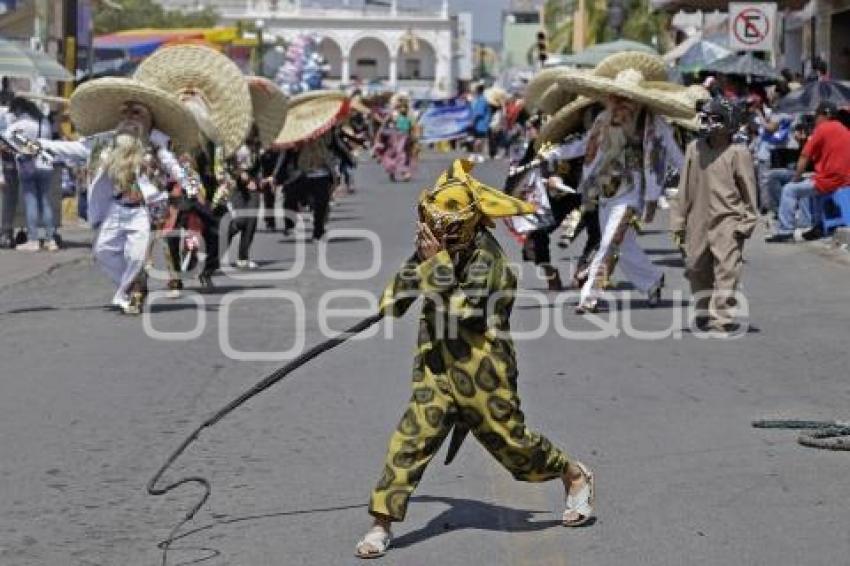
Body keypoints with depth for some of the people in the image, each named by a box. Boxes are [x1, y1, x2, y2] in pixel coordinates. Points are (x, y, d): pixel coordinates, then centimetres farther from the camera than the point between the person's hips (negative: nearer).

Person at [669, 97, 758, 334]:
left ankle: (722, 317, -11)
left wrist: (747, 223, -5)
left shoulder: (738, 153, -6)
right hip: (698, 221, 5)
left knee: (726, 270, -10)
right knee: (696, 268, 13)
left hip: (727, 221, -5)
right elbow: (685, 188, 11)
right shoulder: (694, 148, 7)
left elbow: (749, 191, -2)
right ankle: (704, 310, 32)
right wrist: (678, 221, 11)